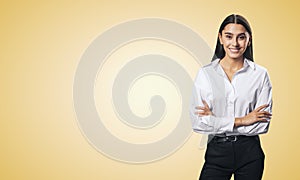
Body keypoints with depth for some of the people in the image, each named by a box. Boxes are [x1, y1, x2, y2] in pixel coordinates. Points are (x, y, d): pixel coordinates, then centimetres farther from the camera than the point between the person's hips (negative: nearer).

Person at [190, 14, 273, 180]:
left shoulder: (260, 74, -3)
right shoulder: (205, 73, -3)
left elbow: (262, 125, -8)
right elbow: (197, 122, -10)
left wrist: (216, 121, -11)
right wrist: (240, 120, -13)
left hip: (249, 153, 1)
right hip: (217, 152, 0)